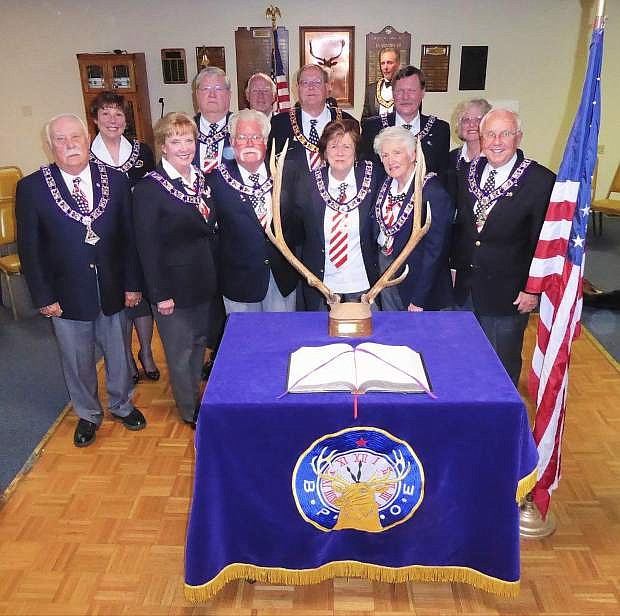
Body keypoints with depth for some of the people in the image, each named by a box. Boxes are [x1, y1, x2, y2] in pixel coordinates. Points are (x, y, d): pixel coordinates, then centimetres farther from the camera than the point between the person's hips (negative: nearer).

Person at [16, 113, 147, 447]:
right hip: (67, 296, -1)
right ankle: (88, 414, 39)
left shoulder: (116, 180, -3)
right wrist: (44, 297, -7)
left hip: (113, 291, 2)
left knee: (118, 355, 18)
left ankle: (121, 404, 43)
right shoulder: (31, 188, -9)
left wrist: (133, 284, -1)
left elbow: (129, 236, 1)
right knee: (77, 363, 15)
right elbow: (29, 248, -5)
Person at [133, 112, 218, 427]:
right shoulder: (149, 188, -16)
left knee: (199, 343, 20)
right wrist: (160, 294, -17)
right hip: (173, 285, -6)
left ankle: (196, 399, 41)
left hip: (203, 281, 7)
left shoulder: (200, 178, 5)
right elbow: (147, 246, -16)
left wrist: (212, 275, 9)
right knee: (180, 351, 9)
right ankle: (189, 411, 29)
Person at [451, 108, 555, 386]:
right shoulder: (468, 172, 3)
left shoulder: (541, 181, -13)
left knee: (503, 368, 11)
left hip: (507, 296, -4)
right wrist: (456, 265, 8)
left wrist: (532, 289, -11)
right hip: (465, 289, 5)